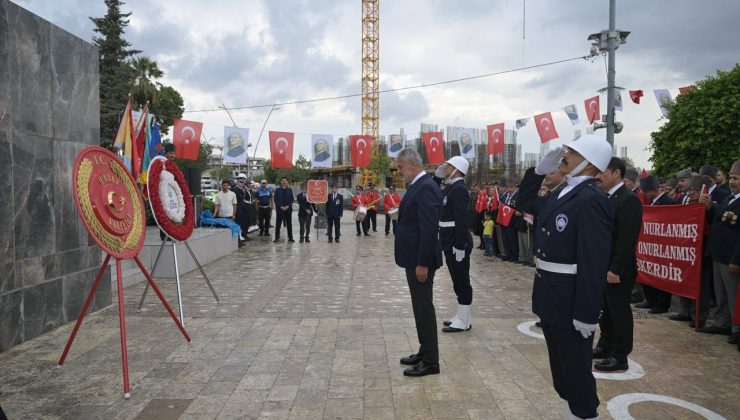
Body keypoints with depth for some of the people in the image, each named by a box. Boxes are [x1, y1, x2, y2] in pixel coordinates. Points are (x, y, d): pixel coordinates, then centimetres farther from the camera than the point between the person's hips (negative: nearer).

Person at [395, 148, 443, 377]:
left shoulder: (426, 188, -18)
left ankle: (430, 362, 10)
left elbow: (429, 229, -23)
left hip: (421, 259, -10)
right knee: (420, 306, 17)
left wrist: (422, 263, -23)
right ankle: (425, 351, 29)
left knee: (424, 307, -1)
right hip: (414, 257, 10)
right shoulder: (418, 186, 13)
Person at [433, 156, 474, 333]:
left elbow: (462, 220, -23)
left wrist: (460, 246, -25)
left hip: (457, 242, -10)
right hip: (450, 241, 10)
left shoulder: (459, 189, -17)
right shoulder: (451, 187, 12)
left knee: (461, 280, -1)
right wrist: (437, 176, 9)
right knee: (458, 280, 15)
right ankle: (461, 316, 26)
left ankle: (463, 322, 7)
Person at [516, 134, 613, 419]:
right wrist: (540, 170, 7)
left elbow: (594, 262, -24)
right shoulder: (564, 193, 8)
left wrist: (586, 314, -24)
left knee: (576, 368, 7)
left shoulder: (591, 200, -21)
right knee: (560, 364, 22)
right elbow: (525, 203, 22)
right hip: (551, 296, 9)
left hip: (571, 302, -9)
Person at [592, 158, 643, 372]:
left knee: (619, 312, 3)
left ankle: (620, 357, 15)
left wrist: (616, 270, -22)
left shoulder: (629, 199, -17)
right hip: (604, 266, 9)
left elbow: (627, 239, -21)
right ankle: (605, 346, 32)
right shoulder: (608, 198, 11)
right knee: (606, 310, 18)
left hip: (617, 270, -9)